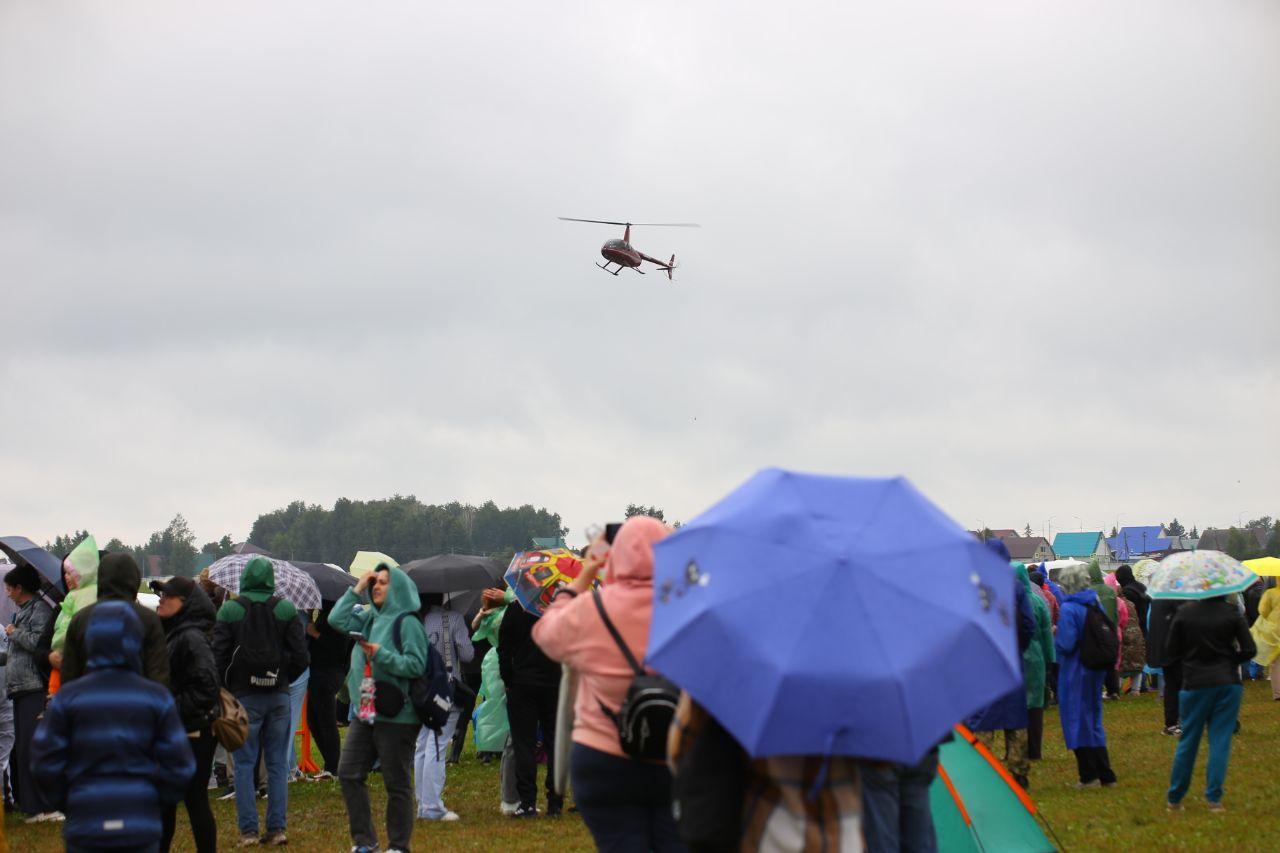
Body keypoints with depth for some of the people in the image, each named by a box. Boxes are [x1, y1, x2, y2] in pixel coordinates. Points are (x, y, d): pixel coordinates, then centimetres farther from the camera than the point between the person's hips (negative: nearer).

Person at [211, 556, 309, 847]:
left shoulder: (229, 610, -5)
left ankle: (248, 830, -1)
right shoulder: (286, 609, 1)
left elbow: (219, 657, -6)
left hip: (244, 696, -2)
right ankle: (278, 828, 6)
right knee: (278, 763, 7)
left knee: (244, 765, 2)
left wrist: (226, 688, 8)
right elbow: (300, 656, 0)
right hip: (279, 695, 2)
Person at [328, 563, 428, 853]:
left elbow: (416, 665, -15)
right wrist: (357, 589, 3)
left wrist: (381, 654, -21)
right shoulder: (370, 618, 12)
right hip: (365, 713, 8)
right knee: (349, 774, 5)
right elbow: (337, 620, 5)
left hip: (396, 716, -8)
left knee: (397, 784, 1)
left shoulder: (407, 623, -10)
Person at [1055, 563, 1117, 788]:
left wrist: (1055, 635, -3)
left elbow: (1065, 645, -21)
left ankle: (1088, 775, 5)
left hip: (1075, 672, -7)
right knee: (1093, 720, 15)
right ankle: (1106, 776, 15)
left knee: (1077, 721, 3)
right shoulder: (1096, 605, 7)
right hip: (1097, 670, 7)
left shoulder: (1069, 609, -17)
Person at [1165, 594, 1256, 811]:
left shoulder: (1184, 614, -5)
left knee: (1187, 742, 11)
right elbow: (1249, 649, -6)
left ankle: (1174, 799, 16)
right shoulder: (1232, 613, -6)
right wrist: (1229, 660, 11)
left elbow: (1171, 651, 0)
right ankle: (1214, 798, 0)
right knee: (1220, 741, 4)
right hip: (1228, 683, 0)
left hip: (1195, 685, 1)